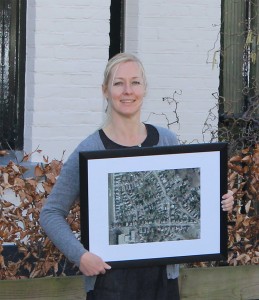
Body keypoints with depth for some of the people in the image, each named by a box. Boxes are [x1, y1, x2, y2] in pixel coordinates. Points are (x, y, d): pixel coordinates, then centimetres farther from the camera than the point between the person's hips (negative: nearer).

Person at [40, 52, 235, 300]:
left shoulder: (166, 141, 4)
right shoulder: (90, 150, -8)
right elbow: (51, 213, -3)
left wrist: (219, 203, -2)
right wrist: (80, 256, -16)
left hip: (163, 275, 4)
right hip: (111, 278, -3)